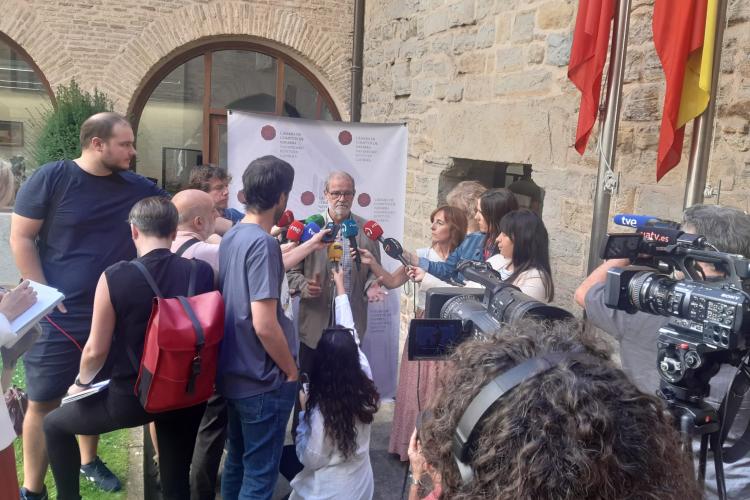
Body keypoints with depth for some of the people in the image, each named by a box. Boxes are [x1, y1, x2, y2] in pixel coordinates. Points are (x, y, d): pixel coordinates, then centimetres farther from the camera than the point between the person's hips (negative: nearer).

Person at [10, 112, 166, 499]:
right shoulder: (51, 177, -9)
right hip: (58, 314, -4)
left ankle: (88, 461, 41)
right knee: (44, 402, 3)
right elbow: (21, 238, -7)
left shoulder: (137, 187, 2)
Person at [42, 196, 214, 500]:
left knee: (54, 425, 24)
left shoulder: (115, 277, -18)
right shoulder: (202, 272, -10)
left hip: (132, 397, -3)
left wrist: (81, 382, 12)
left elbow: (96, 350, -9)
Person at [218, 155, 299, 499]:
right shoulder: (263, 243, -22)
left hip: (234, 374, 9)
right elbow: (264, 325, -27)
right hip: (263, 380, -9)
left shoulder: (231, 236, 5)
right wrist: (291, 371, -12)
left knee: (237, 462, 23)